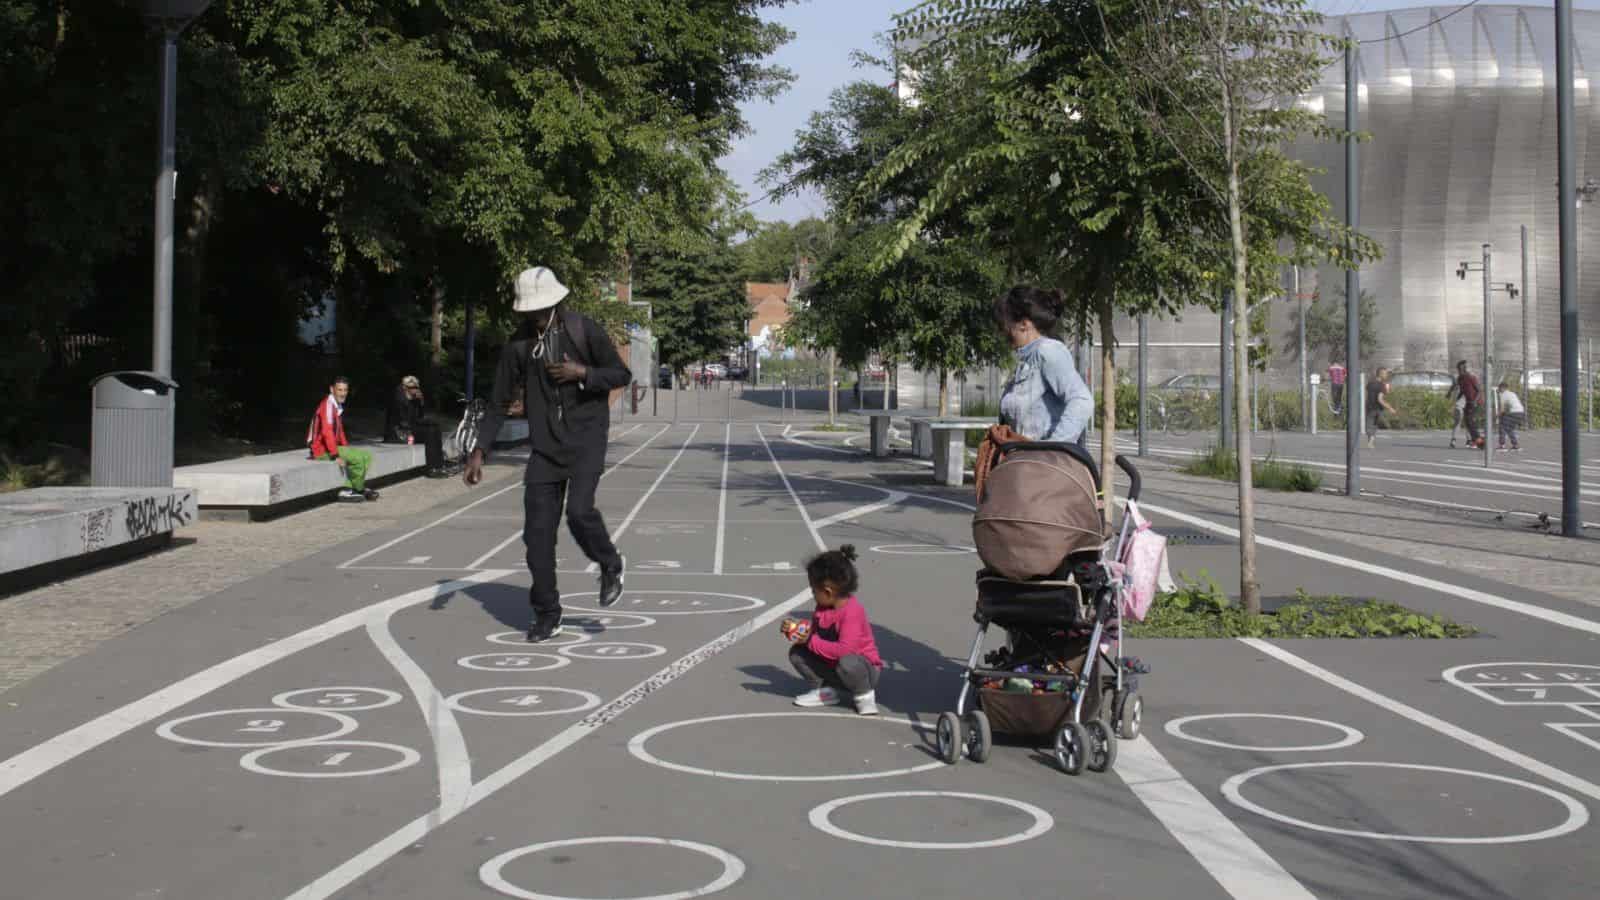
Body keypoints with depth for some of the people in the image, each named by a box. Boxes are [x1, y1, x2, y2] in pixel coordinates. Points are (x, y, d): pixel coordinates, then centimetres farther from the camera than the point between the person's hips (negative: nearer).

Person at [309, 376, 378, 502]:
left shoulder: (338, 406, 14)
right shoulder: (328, 404, -18)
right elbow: (327, 431, -26)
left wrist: (347, 449, 11)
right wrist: (335, 455, -26)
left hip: (332, 447, 10)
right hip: (322, 450, -10)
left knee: (367, 456, 7)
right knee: (359, 458, -20)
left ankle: (347, 489, -2)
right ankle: (358, 489, 4)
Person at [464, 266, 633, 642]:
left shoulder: (585, 330, -7)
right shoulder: (518, 344, 0)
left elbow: (622, 374, 1)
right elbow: (499, 402, 4)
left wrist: (582, 373, -17)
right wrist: (479, 451, -4)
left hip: (586, 438, -3)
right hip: (545, 445, 3)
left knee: (579, 511, -23)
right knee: (538, 531, -1)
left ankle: (610, 565, 9)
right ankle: (546, 615, 12)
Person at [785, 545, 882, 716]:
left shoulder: (852, 611, -28)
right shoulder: (822, 608, -1)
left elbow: (844, 650, -36)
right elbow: (813, 636, 8)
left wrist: (812, 642, -31)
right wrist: (795, 632, -11)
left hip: (862, 665, -8)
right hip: (831, 667, 8)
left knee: (848, 662, -42)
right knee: (796, 653, -4)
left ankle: (865, 695, -11)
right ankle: (825, 691, 7)